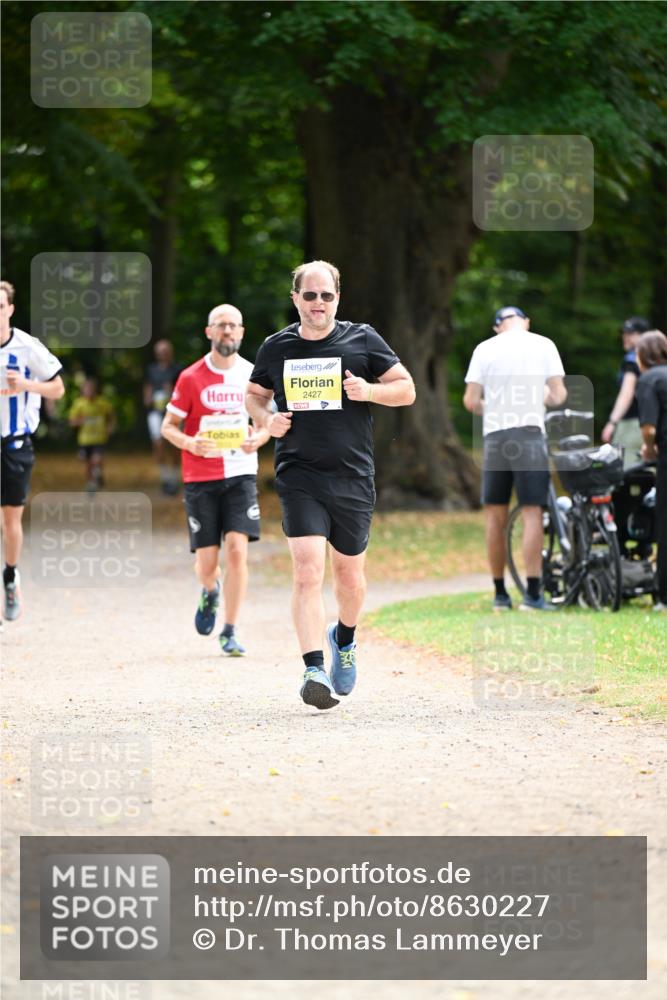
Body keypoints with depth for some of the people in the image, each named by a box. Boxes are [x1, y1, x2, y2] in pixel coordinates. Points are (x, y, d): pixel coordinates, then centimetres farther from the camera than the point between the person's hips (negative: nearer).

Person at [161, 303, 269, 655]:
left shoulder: (253, 375, 3)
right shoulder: (191, 378, -2)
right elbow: (168, 426, 4)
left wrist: (258, 438, -8)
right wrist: (190, 443, -17)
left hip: (241, 474, 1)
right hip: (200, 478, -1)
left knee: (237, 549, -14)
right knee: (207, 559, 0)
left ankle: (230, 632, -6)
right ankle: (210, 592, 38)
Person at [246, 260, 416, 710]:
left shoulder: (362, 340, 1)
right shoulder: (277, 347, 6)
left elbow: (406, 389, 5)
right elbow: (255, 394, 22)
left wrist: (369, 391, -14)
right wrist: (266, 419, -1)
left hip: (353, 477, 1)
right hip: (299, 475, -1)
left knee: (349, 571, 13)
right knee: (307, 569, -15)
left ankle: (345, 640, 43)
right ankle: (315, 670, -21)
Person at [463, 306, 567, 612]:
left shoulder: (485, 348, 4)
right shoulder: (543, 345, 2)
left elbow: (470, 401, 0)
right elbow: (559, 395, -1)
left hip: (494, 436, 2)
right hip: (530, 433, -2)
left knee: (495, 516, 9)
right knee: (532, 513, -2)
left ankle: (500, 593, 11)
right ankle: (532, 594, -9)